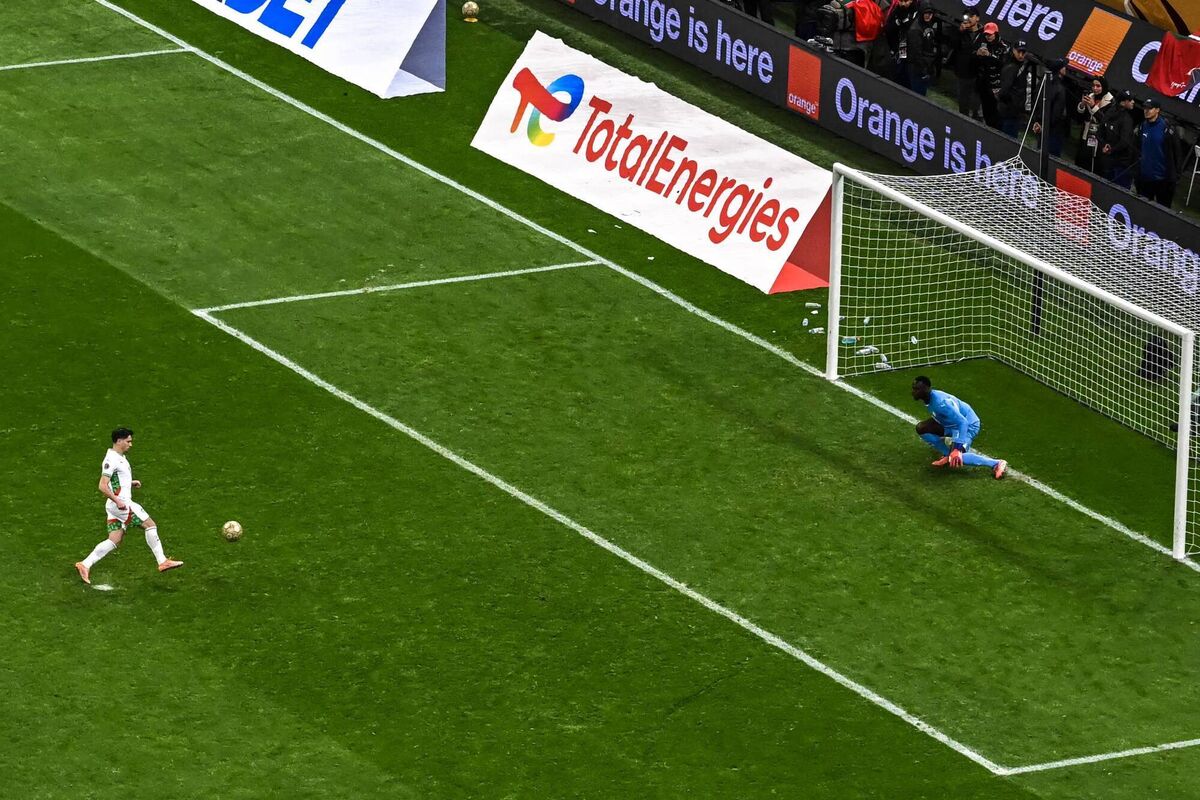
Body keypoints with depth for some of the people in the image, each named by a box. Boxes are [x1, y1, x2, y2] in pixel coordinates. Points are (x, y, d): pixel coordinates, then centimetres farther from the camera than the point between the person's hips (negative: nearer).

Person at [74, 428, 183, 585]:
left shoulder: (120, 458, 16)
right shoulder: (112, 460, -15)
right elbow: (103, 486, -20)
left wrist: (131, 483, 16)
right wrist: (117, 500, -24)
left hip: (118, 504, 10)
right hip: (120, 504, -10)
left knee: (114, 540, 7)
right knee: (150, 524, -5)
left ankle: (85, 565, 3)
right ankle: (162, 561, -1)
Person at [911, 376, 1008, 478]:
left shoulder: (939, 403, -34)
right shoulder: (930, 398, -4)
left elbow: (962, 422, -36)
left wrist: (958, 448, -42)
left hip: (968, 424, -9)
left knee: (956, 458, -26)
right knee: (921, 428, 2)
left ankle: (996, 464, -15)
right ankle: (948, 456, 11)